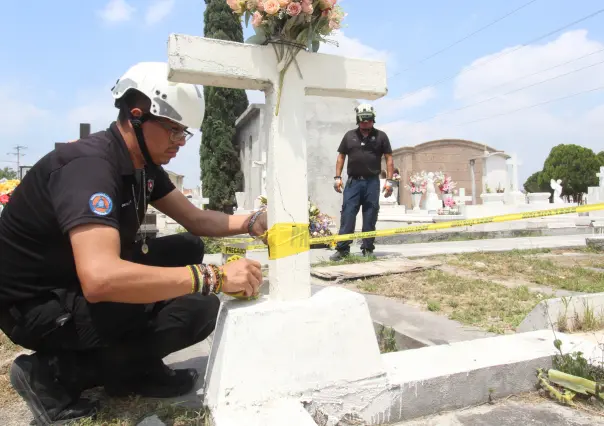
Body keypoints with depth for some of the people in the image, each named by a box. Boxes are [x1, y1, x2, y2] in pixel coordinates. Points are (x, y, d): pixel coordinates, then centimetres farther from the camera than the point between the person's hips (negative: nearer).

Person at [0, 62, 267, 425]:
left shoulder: (144, 165, 1)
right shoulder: (90, 165, -28)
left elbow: (196, 221, 6)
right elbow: (100, 279, -42)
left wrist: (254, 222, -10)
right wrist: (213, 277, -39)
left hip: (81, 286, 9)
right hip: (37, 305, -9)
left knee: (188, 249, 4)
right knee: (197, 309, -22)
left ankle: (138, 371, 7)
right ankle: (53, 373, -5)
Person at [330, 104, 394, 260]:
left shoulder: (381, 136, 8)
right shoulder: (349, 135, 12)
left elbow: (389, 159, 6)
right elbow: (341, 156, 13)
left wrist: (389, 180, -3)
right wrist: (337, 177, 4)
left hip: (372, 182, -1)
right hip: (353, 181, 1)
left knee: (370, 218, 3)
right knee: (347, 215, -5)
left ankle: (368, 249, 12)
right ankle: (342, 249, -3)